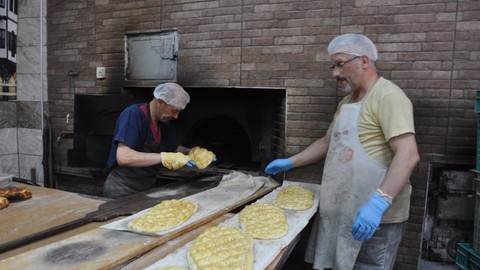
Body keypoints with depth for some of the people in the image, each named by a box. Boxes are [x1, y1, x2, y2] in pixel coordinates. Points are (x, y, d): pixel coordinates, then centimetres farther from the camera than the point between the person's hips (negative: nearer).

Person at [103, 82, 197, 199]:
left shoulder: (163, 122, 6)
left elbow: (176, 148, 18)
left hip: (148, 189, 7)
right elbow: (123, 157, -27)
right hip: (122, 192, -7)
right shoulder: (133, 114, -17)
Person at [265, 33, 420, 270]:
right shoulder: (346, 102, 16)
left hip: (376, 216, -8)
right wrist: (290, 163, 17)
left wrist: (379, 202, -32)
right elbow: (328, 143, 23)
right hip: (342, 210, 8)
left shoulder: (388, 96, -13)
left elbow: (408, 155, -23)